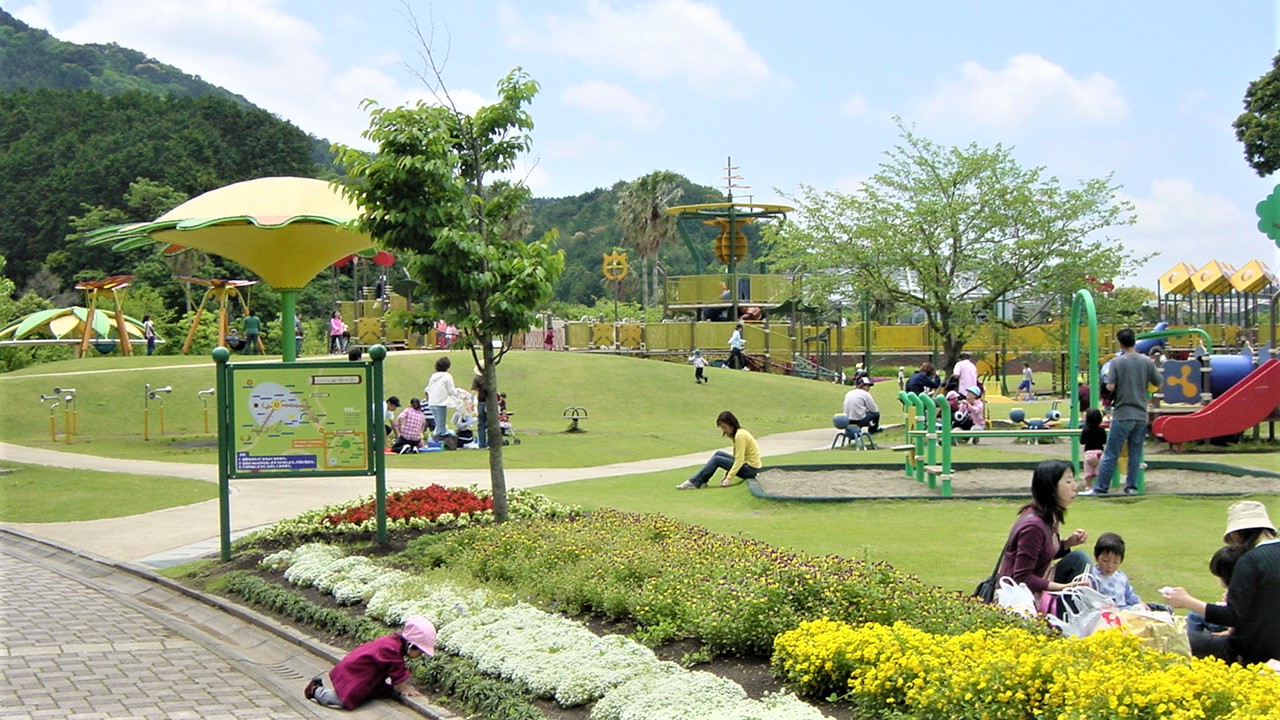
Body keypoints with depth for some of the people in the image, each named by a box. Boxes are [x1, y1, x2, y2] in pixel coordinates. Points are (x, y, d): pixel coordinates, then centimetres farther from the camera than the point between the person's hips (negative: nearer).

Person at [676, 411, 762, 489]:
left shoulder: (740, 435, -20)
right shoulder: (738, 433, 10)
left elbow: (739, 461, -23)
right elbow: (737, 457, 13)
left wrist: (728, 478, -24)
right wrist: (727, 474, 8)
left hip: (751, 469, -9)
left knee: (716, 460, -13)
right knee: (719, 453, 4)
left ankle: (694, 483, -10)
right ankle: (701, 481, -1)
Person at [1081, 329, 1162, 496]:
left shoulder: (1116, 362, -8)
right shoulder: (1147, 361, 2)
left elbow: (1110, 387, -13)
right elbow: (1159, 383, 10)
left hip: (1122, 415, -3)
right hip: (1141, 415, 3)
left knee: (1111, 454, -1)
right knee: (1135, 453, 10)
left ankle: (1100, 488, 0)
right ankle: (1131, 487, 12)